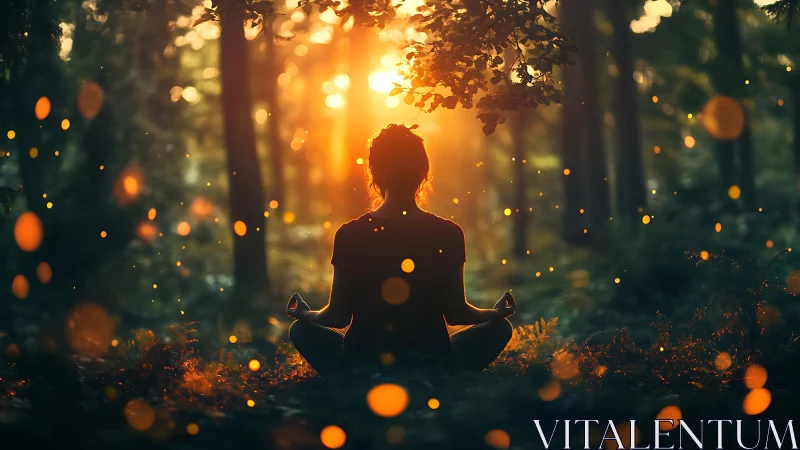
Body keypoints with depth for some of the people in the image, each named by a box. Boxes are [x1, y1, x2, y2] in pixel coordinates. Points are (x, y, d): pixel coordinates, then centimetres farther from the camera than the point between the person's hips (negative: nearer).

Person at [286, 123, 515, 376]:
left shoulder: (349, 235, -8)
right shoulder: (449, 234, -8)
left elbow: (338, 316, -2)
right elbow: (455, 313, -2)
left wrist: (304, 314, 21)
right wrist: (499, 313, 19)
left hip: (360, 364, 0)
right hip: (432, 364, 0)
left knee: (300, 330, 26)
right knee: (499, 328, 23)